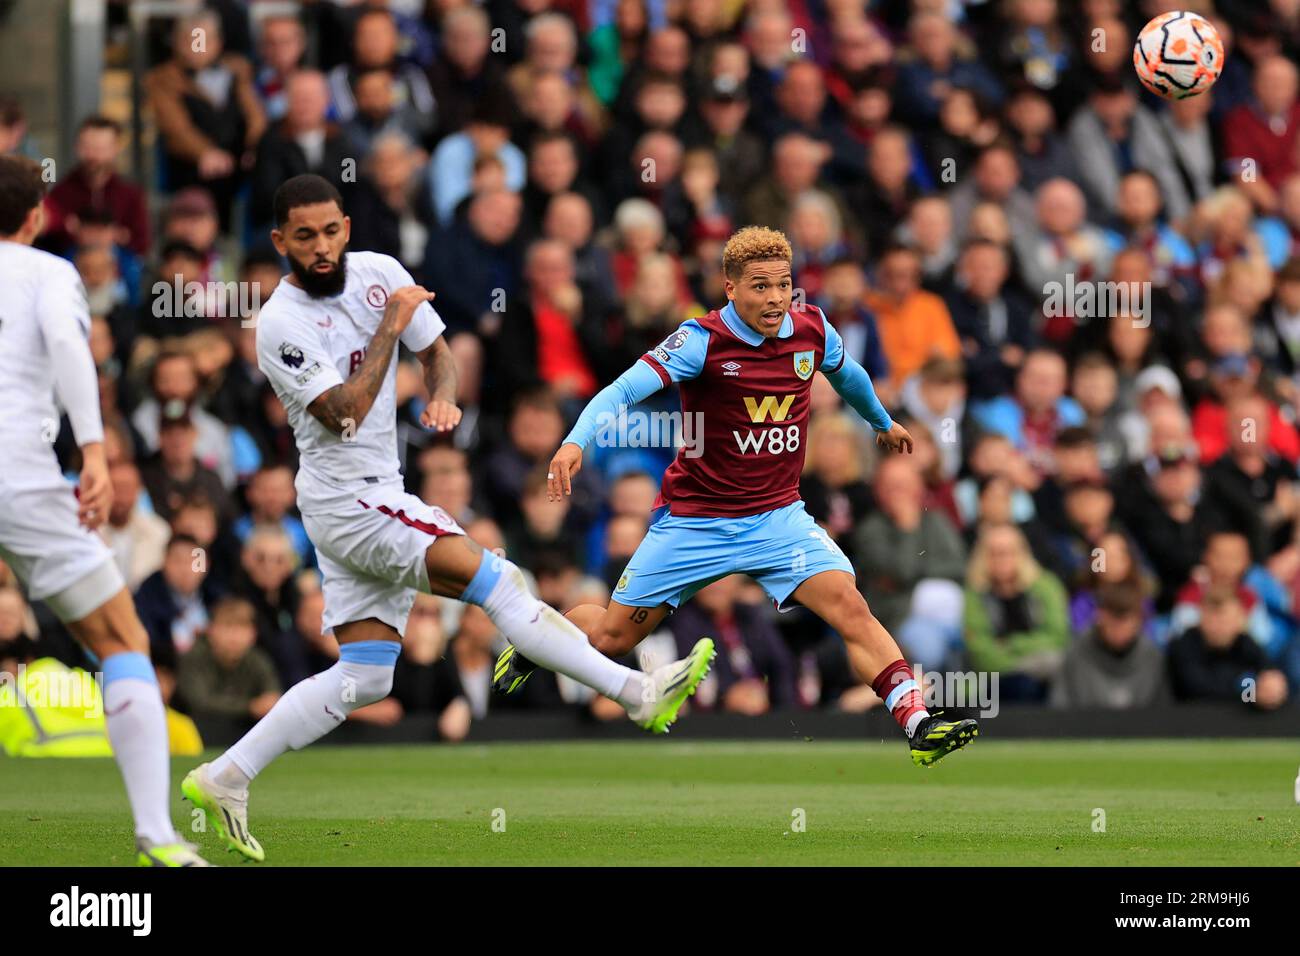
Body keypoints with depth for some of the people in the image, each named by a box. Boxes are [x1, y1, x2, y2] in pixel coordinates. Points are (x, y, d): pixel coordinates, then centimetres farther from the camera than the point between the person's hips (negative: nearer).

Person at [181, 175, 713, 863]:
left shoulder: (380, 274, 4)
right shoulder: (282, 325, -15)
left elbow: (435, 350, 15)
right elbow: (343, 413, -21)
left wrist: (442, 398, -7)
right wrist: (390, 325, -21)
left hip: (380, 496, 8)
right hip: (343, 498, -8)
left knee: (362, 679, 7)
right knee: (492, 579, -18)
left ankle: (223, 779, 11)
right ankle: (637, 693, -19)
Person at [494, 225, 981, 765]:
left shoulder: (812, 331, -3)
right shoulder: (703, 341, -18)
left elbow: (846, 375, 21)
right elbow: (624, 389, -27)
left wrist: (882, 422, 39)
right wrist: (575, 442, -44)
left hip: (777, 515, 3)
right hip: (695, 520, -3)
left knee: (850, 607, -21)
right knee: (611, 636, 8)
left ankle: (918, 725, -24)